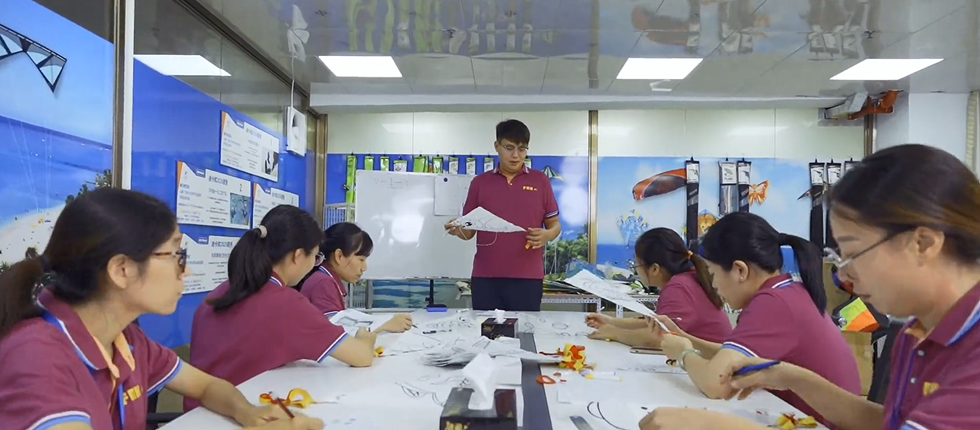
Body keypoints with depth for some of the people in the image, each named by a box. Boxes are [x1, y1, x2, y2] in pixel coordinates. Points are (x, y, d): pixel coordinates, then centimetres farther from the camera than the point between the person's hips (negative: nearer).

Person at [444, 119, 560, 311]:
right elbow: (469, 230, 10)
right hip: (485, 277, 1)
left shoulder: (540, 181, 6)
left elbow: (555, 225, 8)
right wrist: (458, 230, -12)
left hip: (528, 277, -1)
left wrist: (547, 235, -13)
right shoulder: (480, 182, 8)